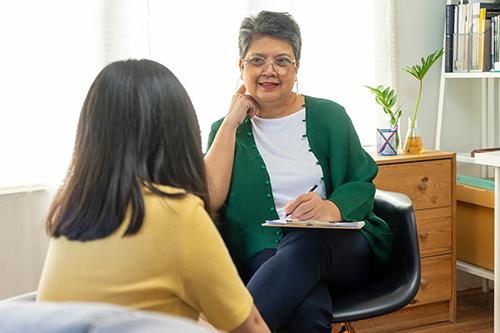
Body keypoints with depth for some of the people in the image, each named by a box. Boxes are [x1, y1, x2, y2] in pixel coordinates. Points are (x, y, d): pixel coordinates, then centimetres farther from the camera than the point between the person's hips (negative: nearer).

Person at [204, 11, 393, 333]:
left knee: (308, 239, -39)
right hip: (269, 256, -1)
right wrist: (231, 123, -2)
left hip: (343, 248, 2)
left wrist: (331, 209, -17)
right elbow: (210, 199, -5)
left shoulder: (329, 116, 11)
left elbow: (362, 185, 6)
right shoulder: (227, 130, 12)